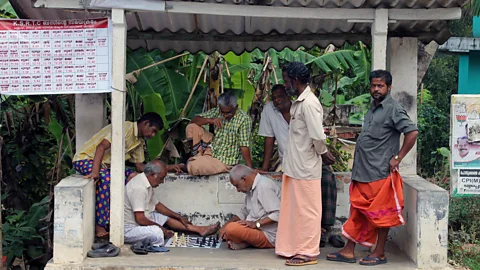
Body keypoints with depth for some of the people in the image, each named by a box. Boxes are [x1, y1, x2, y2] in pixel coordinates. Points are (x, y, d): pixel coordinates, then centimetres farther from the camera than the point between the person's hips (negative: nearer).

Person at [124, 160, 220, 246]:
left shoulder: (146, 183, 6)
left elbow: (157, 205, 18)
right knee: (157, 232, -35)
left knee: (167, 218, 13)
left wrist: (180, 218, 19)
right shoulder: (138, 188, -26)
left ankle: (200, 230, 15)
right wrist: (161, 228, -14)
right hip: (128, 229, -11)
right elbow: (140, 219, -28)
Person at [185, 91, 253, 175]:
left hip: (224, 161, -6)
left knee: (192, 167, -24)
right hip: (212, 148, 6)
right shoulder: (216, 112, -4)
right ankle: (199, 155, 9)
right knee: (192, 127, -6)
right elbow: (194, 120, -5)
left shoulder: (244, 119, -21)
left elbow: (244, 146, -22)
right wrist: (210, 120, -23)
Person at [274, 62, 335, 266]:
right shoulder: (299, 102, 11)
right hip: (295, 165, 10)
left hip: (305, 167, -10)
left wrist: (322, 152, -7)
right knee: (294, 209, 16)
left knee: (306, 210, 1)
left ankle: (308, 252, 10)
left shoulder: (309, 104, -20)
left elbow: (318, 136, -24)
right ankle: (295, 247, 26)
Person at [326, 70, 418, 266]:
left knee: (381, 213, 3)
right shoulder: (373, 108, 15)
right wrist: (358, 166, 15)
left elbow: (412, 132, -20)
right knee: (358, 211, 12)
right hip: (362, 171, 8)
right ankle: (348, 251, 18)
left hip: (380, 173, -8)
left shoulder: (393, 109, -11)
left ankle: (379, 254, 12)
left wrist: (397, 158, -17)